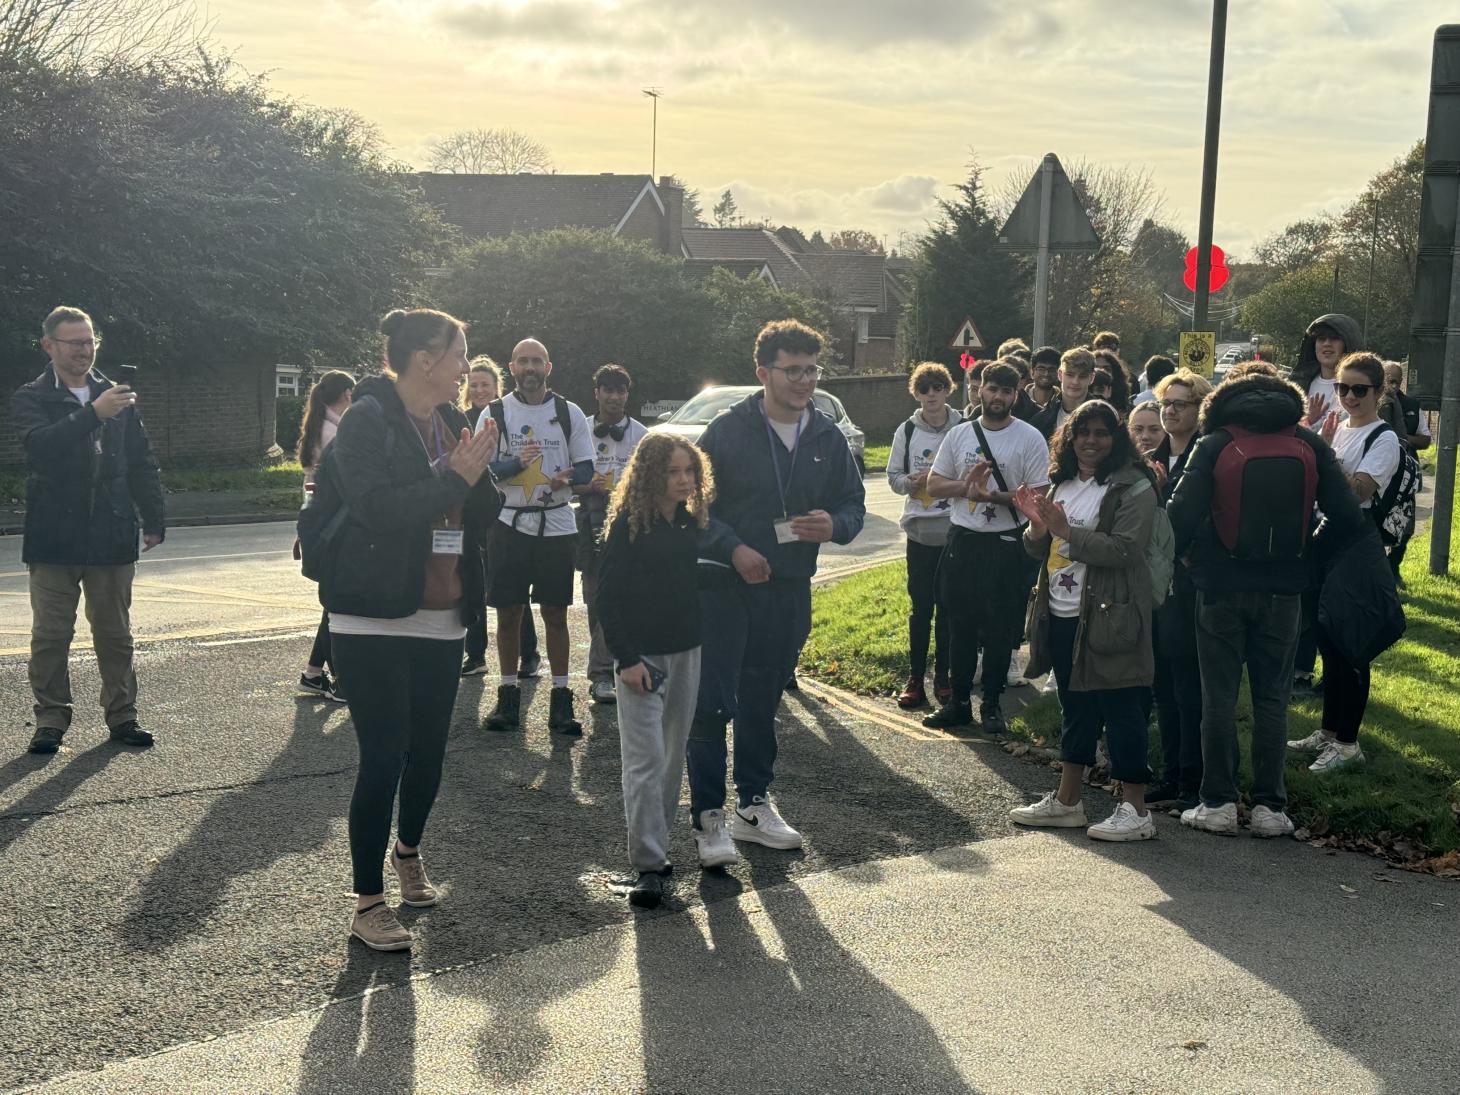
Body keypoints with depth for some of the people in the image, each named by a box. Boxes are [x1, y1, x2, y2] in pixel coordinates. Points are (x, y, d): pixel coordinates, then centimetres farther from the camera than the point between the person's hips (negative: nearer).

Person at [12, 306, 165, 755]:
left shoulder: (115, 395, 10)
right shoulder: (30, 398, 0)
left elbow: (142, 463, 13)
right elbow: (40, 445, -21)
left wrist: (154, 520, 8)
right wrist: (93, 414, -30)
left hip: (112, 537, 3)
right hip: (54, 538, -3)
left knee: (115, 634, 8)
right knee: (50, 635, 1)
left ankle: (122, 717, 16)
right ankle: (50, 720, 10)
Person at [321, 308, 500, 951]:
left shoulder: (450, 421, 10)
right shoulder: (367, 421, -11)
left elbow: (485, 512, 9)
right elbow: (380, 508, -24)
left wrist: (478, 472, -10)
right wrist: (454, 478, -18)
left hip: (442, 619, 7)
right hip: (375, 620, -7)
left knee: (429, 751, 14)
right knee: (384, 758, -6)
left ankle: (408, 850, 41)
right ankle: (367, 903, 5)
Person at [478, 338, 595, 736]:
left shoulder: (569, 413, 6)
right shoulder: (495, 414, 4)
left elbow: (587, 468, 6)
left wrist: (566, 479, -17)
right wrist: (517, 462, -19)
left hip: (556, 524, 0)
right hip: (508, 523, 0)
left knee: (556, 614, 2)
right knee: (508, 614, 4)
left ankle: (560, 699, 8)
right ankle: (508, 696, 14)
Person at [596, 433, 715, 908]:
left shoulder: (691, 523, 6)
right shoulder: (628, 525, -11)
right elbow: (608, 597, -11)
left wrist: (700, 641, 11)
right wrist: (626, 658, -15)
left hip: (687, 654, 6)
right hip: (641, 657, -6)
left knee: (673, 756, 11)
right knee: (645, 759, -7)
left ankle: (656, 844, 23)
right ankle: (648, 866, -4)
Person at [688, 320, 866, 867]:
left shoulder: (827, 437, 7)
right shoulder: (728, 431, -7)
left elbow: (854, 502, 13)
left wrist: (836, 525, -10)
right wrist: (734, 548, -19)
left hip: (789, 591, 4)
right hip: (725, 586, -4)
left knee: (762, 700, 16)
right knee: (712, 702, -7)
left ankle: (754, 803, 28)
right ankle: (709, 816, 1)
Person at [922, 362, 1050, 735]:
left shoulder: (1030, 439, -6)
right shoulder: (959, 435, 6)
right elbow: (934, 484, 7)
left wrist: (993, 496, -22)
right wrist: (965, 485, -13)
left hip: (1006, 546, -3)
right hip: (963, 540, 4)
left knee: (1000, 630, 5)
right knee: (960, 625, 10)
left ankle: (991, 704, 18)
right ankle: (959, 701, 21)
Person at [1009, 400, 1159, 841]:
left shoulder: (1133, 488, -9)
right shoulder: (1061, 484, 14)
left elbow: (1124, 549, -21)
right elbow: (1043, 553, 18)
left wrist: (1065, 530, -22)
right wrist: (1037, 526, -4)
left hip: (1108, 618, -8)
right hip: (1062, 617, 8)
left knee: (1120, 711, -4)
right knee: (1075, 709, 16)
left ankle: (1135, 810, 3)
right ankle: (1066, 800, 24)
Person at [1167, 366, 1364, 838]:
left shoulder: (1213, 445, -6)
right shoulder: (1310, 445, 2)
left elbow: (1182, 515, -14)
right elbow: (1347, 516, -3)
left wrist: (1172, 557, 4)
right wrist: (1309, 551, 12)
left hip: (1222, 589, -2)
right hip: (1283, 590, 2)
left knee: (1219, 696, 6)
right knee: (1272, 697, 9)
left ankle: (1218, 803, 9)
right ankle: (1269, 806, 11)